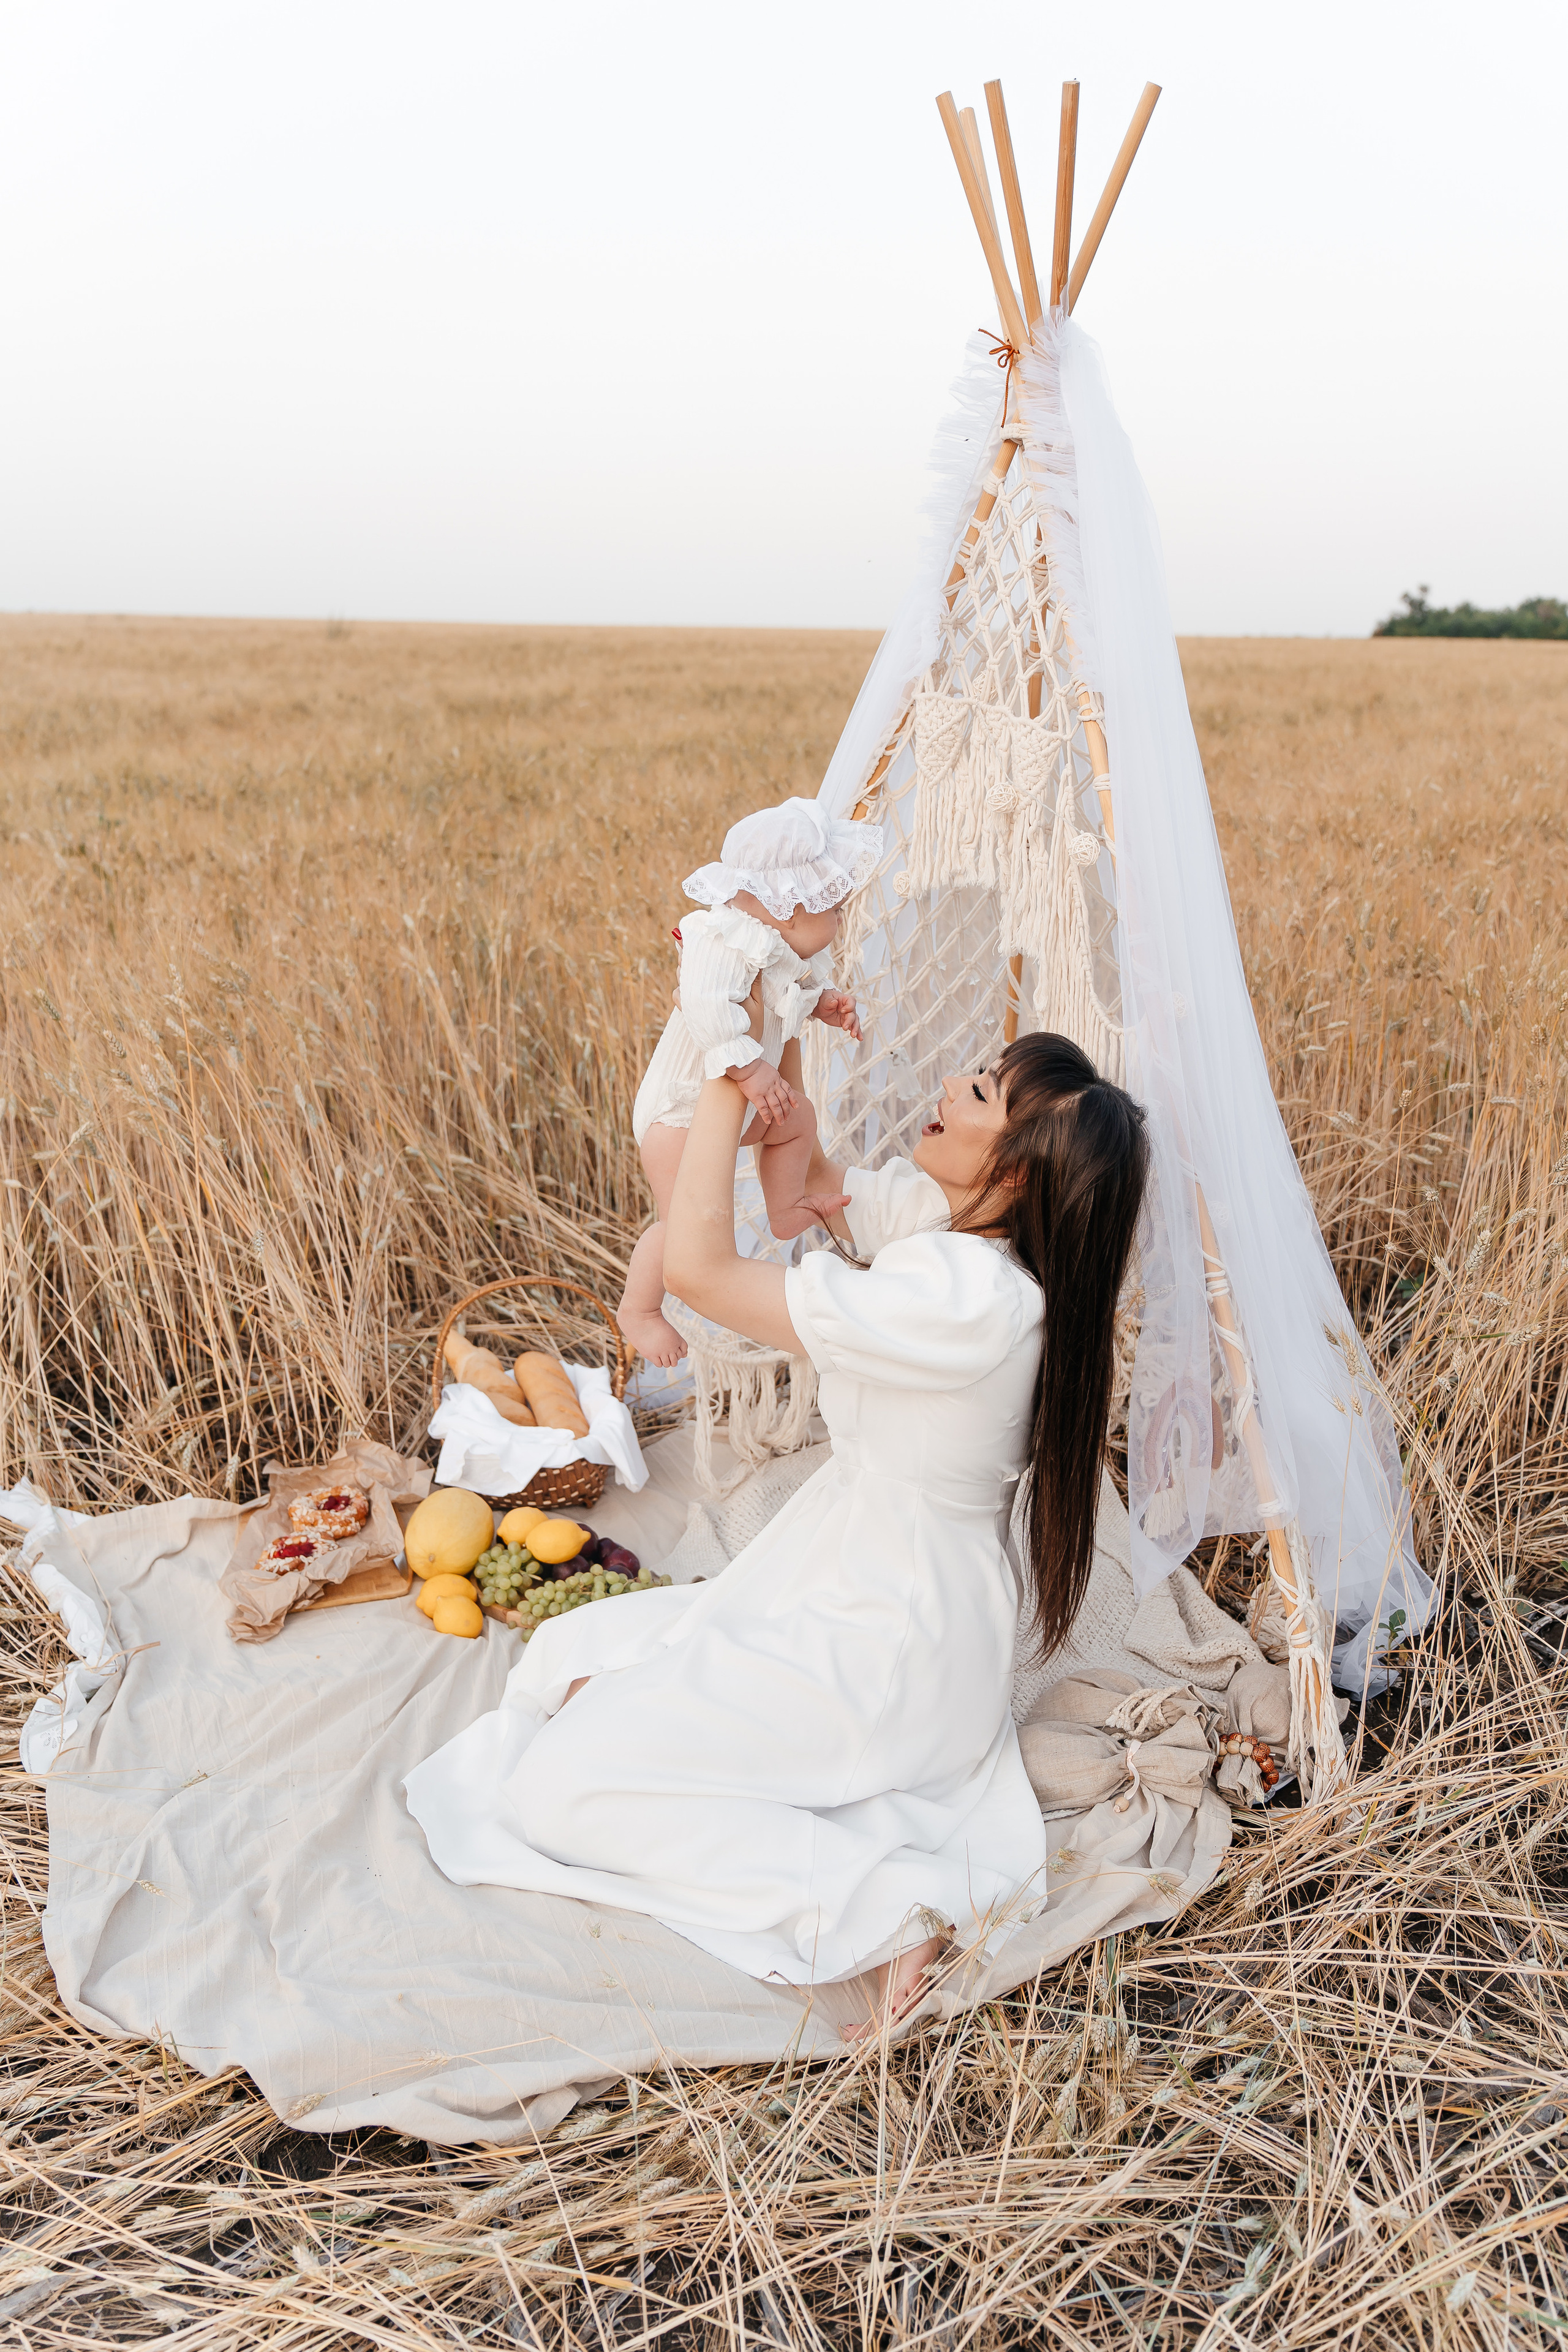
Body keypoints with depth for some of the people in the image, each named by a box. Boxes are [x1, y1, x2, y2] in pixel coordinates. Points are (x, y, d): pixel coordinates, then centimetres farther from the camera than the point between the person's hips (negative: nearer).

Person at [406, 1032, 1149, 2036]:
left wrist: (727, 1080, -21)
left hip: (885, 1651, -9)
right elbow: (808, 1178, 11)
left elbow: (699, 1267, -29)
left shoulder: (968, 1299, -32)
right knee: (571, 1657, 18)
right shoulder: (949, 1216, -6)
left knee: (555, 1787, -10)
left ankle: (885, 1900, -12)